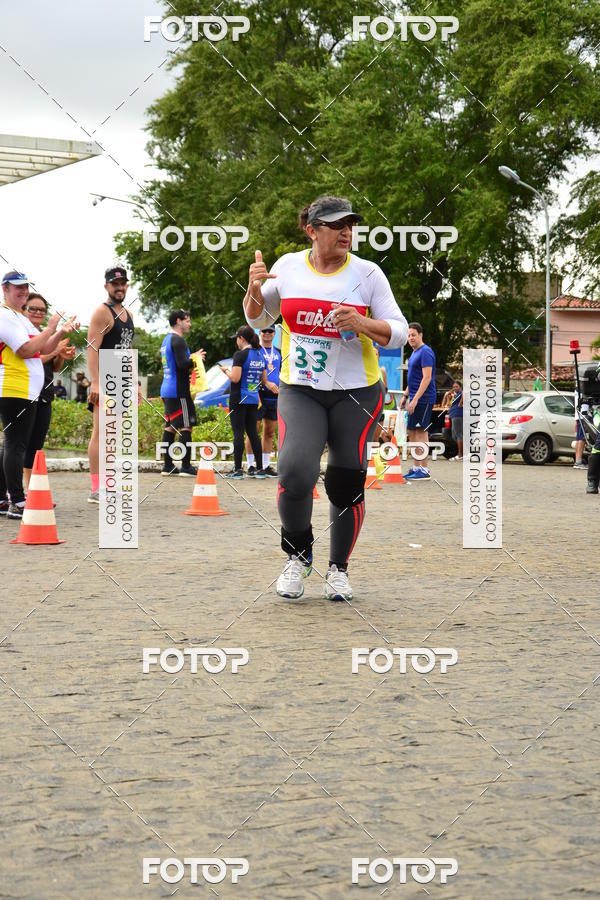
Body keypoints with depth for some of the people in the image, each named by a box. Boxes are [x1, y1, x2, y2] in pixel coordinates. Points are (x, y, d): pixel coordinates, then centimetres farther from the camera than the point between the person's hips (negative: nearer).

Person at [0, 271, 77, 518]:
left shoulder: (20, 319, 23)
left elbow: (44, 349, 22)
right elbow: (26, 350, -18)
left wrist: (62, 332, 7)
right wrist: (50, 328, -10)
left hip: (27, 392, 11)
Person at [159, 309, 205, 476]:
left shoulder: (166, 340, 18)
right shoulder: (178, 340, -13)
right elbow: (182, 364, -24)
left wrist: (192, 358, 17)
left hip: (167, 390, 10)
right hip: (178, 391, -10)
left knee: (170, 426, 10)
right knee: (186, 426, -8)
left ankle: (168, 465, 11)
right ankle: (186, 466, -10)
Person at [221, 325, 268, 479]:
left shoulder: (240, 354, -12)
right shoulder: (260, 355, 10)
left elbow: (235, 378, -18)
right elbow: (264, 380, 15)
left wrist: (226, 370, -1)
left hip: (239, 398, -7)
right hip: (254, 399, 7)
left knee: (238, 432, -3)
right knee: (253, 432, 10)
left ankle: (238, 469, -4)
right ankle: (259, 469, 9)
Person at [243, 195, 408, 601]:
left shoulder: (367, 273, -3)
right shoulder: (288, 266, 3)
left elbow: (399, 332, -3)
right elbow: (259, 319, 15)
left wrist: (361, 324, -22)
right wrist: (255, 289, -6)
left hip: (356, 392, 0)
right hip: (299, 391, 0)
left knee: (347, 484, 0)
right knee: (295, 473, -18)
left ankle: (339, 568, 22)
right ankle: (298, 556, 8)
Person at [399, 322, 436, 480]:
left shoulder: (425, 352, -13)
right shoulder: (414, 353, 17)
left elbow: (426, 378, -20)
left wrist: (415, 399, -24)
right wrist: (405, 396, 23)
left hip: (423, 399, -10)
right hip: (415, 399, 10)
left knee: (421, 432, -8)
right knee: (411, 432, 11)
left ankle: (424, 470, -5)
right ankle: (416, 467, 17)